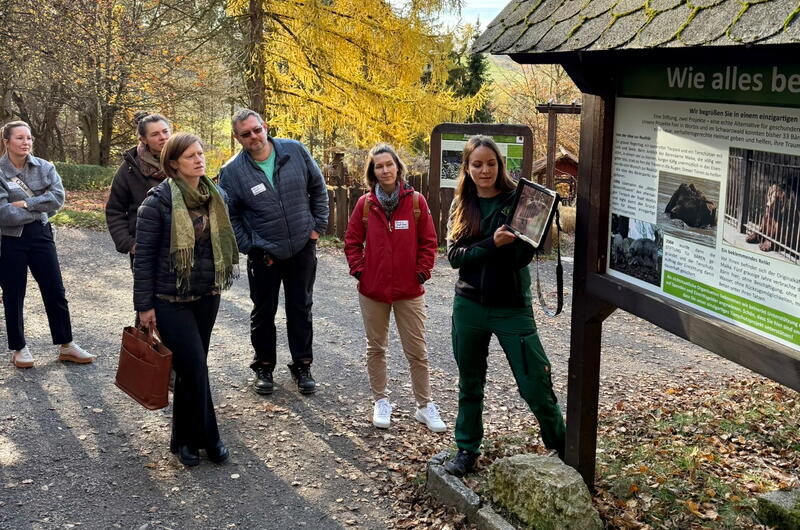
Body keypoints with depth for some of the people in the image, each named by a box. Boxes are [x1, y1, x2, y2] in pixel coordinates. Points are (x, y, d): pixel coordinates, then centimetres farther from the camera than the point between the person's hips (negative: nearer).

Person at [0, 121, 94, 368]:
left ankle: (66, 346, 18)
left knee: (55, 292, 7)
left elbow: (58, 196, -12)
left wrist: (26, 203, -19)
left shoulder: (44, 167, 0)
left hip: (40, 235, 3)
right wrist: (40, 207, -12)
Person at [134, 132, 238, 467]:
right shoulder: (159, 201, -13)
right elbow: (144, 255, -11)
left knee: (191, 368, 12)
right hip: (171, 300, -5)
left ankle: (186, 439, 26)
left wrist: (219, 283, 15)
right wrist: (144, 305, -11)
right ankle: (206, 438, 11)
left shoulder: (213, 196, 5)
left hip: (206, 296, 5)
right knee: (194, 368, -6)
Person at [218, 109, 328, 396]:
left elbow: (318, 187, 6)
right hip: (264, 255, -1)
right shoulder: (232, 172, -10)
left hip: (303, 248, 1)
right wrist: (250, 247, -5)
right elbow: (229, 216, 1)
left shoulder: (295, 151, -6)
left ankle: (302, 366, 24)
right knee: (263, 311, 10)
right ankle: (264, 367, 27)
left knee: (301, 310, 11)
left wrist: (318, 225, 2)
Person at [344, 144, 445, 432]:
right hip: (372, 291, 1)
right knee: (376, 348, 13)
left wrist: (422, 273, -6)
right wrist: (359, 270, -4)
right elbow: (352, 241, 5)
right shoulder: (365, 203, -2)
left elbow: (428, 241, 0)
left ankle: (425, 406, 17)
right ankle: (381, 401, 28)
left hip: (409, 291, -1)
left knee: (417, 352, 5)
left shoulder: (416, 201, -5)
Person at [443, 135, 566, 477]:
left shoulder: (517, 200, -5)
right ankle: (467, 450, 31)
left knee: (535, 385, -3)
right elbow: (455, 256, -7)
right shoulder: (461, 205, 4)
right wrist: (493, 244, -22)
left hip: (512, 307, -3)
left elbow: (523, 256, -11)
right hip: (469, 306, 3)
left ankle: (563, 449, 18)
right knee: (470, 383, 15)